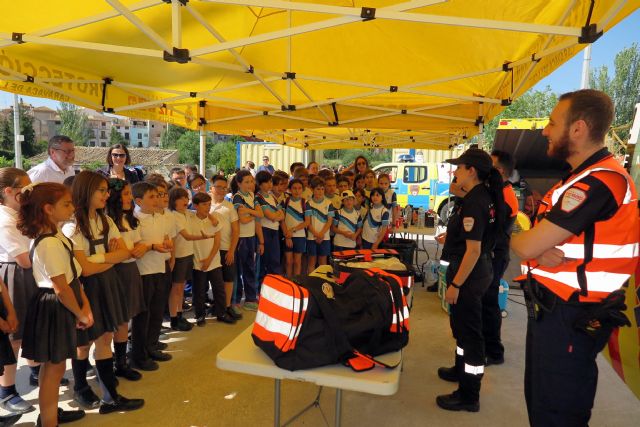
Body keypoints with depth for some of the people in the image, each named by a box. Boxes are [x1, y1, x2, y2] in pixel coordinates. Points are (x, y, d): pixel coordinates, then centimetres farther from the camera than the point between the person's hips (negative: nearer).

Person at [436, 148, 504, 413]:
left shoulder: (474, 202, -22)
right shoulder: (483, 196, 8)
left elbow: (473, 250, -26)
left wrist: (455, 284, -23)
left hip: (469, 274, -10)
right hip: (476, 271, 10)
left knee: (469, 330, 1)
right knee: (461, 324, 24)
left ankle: (469, 396, 15)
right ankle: (462, 370, 44)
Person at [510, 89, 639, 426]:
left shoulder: (596, 182, -22)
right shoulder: (587, 177, 14)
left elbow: (526, 247, -25)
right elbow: (537, 243, 8)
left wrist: (516, 237, -2)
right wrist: (542, 252, -14)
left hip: (568, 318, -10)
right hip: (555, 309, 10)